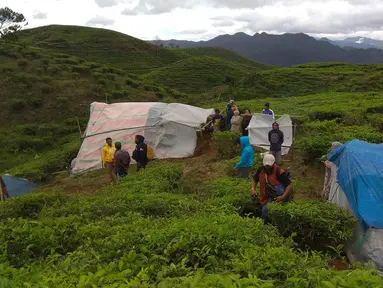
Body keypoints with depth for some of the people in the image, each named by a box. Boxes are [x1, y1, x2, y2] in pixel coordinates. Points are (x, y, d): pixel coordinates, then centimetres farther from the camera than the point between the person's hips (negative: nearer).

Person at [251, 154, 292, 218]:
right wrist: (253, 189, -14)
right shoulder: (261, 170, -10)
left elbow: (289, 185, -24)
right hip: (266, 199, 3)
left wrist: (283, 197, -36)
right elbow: (255, 180, 6)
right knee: (264, 216, 2)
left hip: (277, 198, -3)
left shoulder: (279, 172, -24)